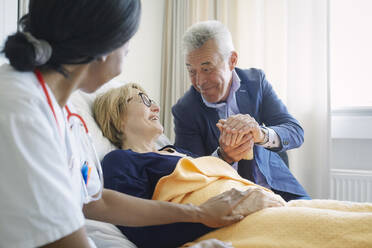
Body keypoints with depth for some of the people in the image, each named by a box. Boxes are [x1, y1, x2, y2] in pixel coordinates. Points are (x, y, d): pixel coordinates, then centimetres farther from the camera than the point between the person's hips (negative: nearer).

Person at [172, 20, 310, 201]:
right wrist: (223, 156, -31)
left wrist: (262, 134, -32)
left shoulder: (256, 80, -3)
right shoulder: (184, 110, -9)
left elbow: (296, 133, -9)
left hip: (275, 186, 3)